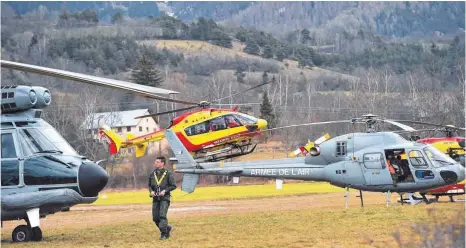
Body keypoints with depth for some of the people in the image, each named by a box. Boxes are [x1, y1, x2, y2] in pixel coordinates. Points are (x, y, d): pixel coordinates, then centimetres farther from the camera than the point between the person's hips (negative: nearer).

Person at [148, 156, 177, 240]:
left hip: (164, 198, -5)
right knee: (155, 217, 2)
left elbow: (173, 186, -3)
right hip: (155, 198, 5)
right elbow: (150, 185, 21)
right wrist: (151, 191, 0)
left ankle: (163, 233, -10)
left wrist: (165, 191, -15)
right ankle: (167, 228, 24)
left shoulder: (168, 173, -4)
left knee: (162, 215, -17)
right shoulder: (152, 174, 10)